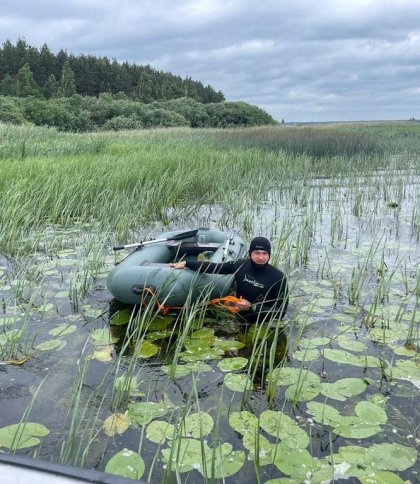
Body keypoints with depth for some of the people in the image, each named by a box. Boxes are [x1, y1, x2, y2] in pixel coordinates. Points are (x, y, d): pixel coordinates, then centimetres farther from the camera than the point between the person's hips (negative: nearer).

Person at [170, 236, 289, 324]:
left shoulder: (278, 277, -16)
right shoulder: (240, 265, -6)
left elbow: (281, 311, -14)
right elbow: (214, 267, 3)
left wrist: (252, 307, -23)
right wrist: (186, 263, -1)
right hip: (239, 318, 3)